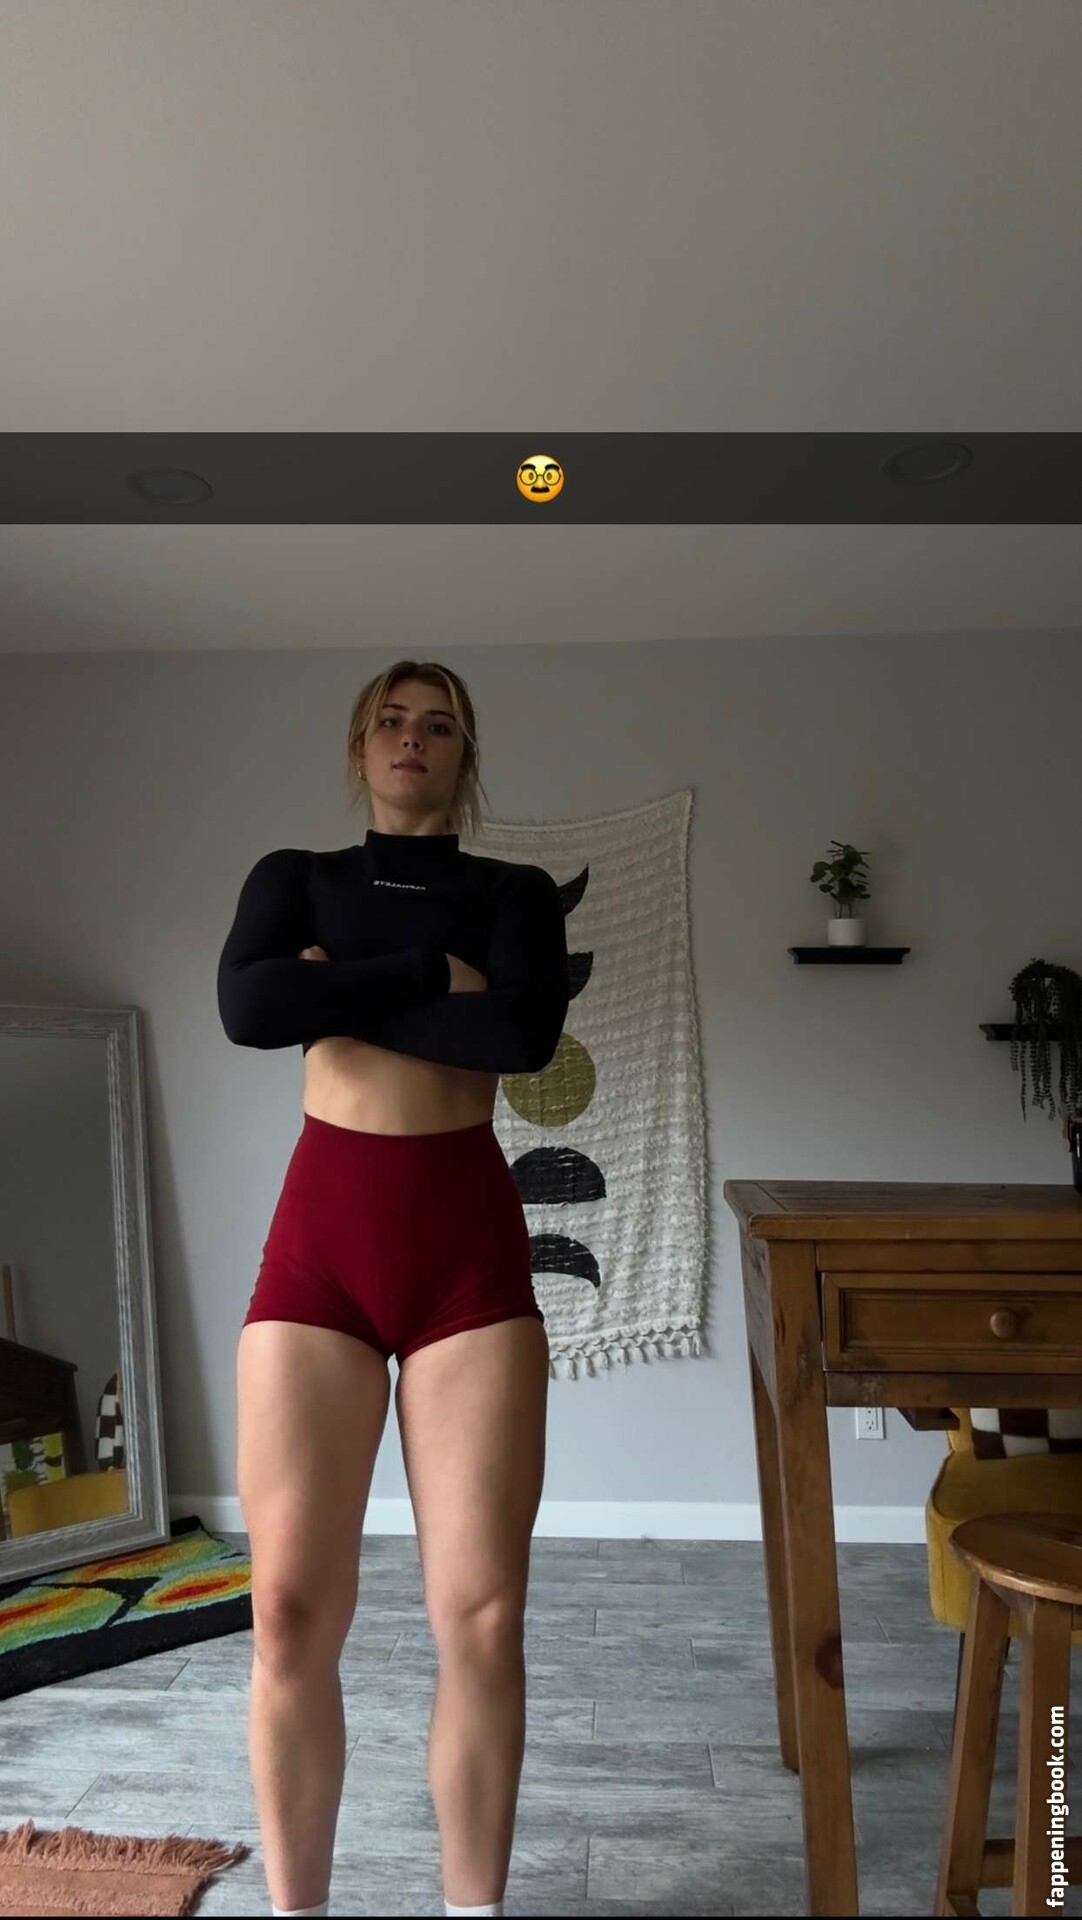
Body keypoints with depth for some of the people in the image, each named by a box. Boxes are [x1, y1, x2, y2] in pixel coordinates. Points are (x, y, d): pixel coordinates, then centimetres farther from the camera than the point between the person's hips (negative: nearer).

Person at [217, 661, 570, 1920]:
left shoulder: (516, 892, 11)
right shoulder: (295, 877, 13)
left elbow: (527, 1033, -10)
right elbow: (247, 1008, -8)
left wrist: (344, 985, -6)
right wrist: (434, 973, -9)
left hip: (469, 1239, 0)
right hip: (319, 1234, 1)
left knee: (482, 1612, 3)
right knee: (290, 1611, 4)